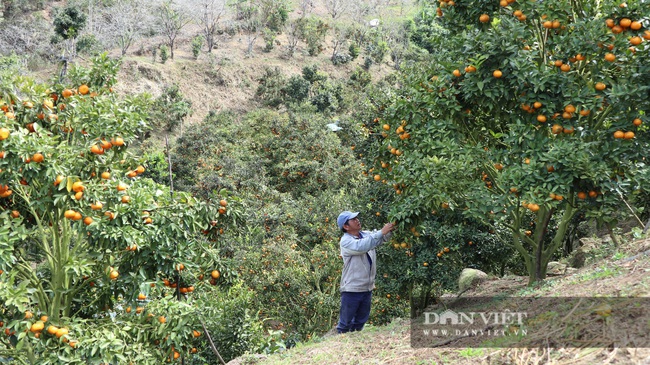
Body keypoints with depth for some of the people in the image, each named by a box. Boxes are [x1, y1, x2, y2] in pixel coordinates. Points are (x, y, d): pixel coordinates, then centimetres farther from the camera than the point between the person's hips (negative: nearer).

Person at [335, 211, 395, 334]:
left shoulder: (366, 234, 6)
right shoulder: (346, 241, -15)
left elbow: (384, 237, 1)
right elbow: (361, 246, -31)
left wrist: (391, 229, -22)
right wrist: (381, 232, -32)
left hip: (367, 288, 7)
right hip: (352, 289, -7)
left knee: (361, 321, 19)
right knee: (346, 323, 4)